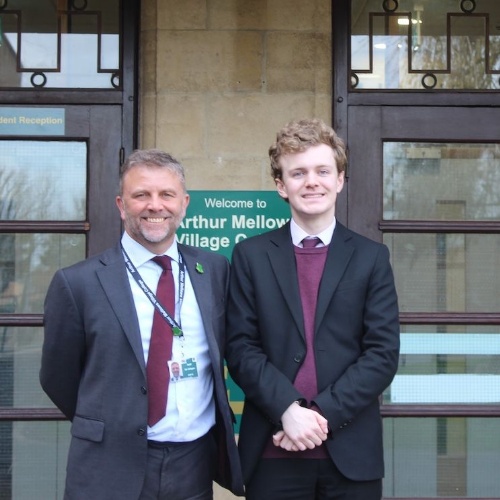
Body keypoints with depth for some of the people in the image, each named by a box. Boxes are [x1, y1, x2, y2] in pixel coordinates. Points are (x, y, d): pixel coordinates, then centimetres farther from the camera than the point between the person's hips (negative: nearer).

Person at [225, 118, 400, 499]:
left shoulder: (371, 257, 4)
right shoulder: (251, 255, 4)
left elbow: (383, 353, -3)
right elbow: (241, 348, -2)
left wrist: (323, 414, -12)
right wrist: (288, 410, -15)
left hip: (351, 451, 1)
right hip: (273, 452, 0)